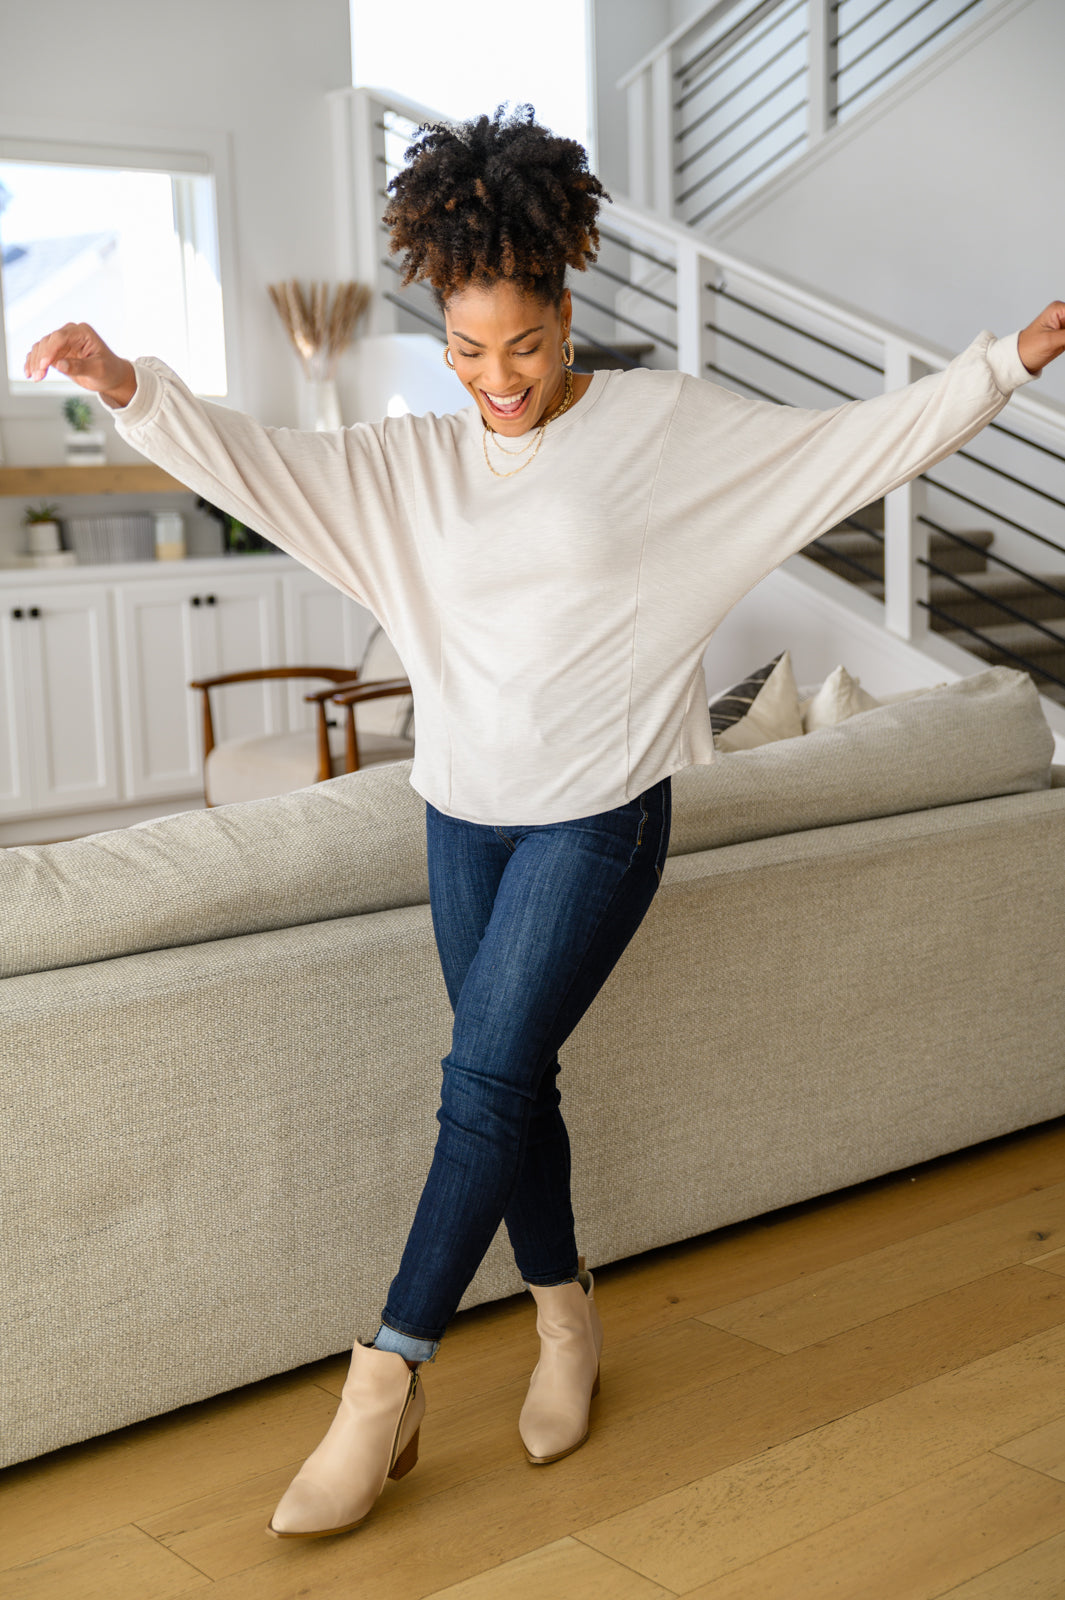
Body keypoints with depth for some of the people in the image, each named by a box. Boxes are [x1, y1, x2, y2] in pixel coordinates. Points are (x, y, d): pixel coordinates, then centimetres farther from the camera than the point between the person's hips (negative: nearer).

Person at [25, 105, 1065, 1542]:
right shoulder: (418, 464, 6)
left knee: (486, 1082, -8)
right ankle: (567, 1313, 31)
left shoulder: (667, 425, -3)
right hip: (465, 813, 5)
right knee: (514, 1084, 11)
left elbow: (861, 447, 0)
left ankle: (386, 1380, 0)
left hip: (596, 817, -4)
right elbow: (265, 466, -4)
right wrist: (130, 388, -20)